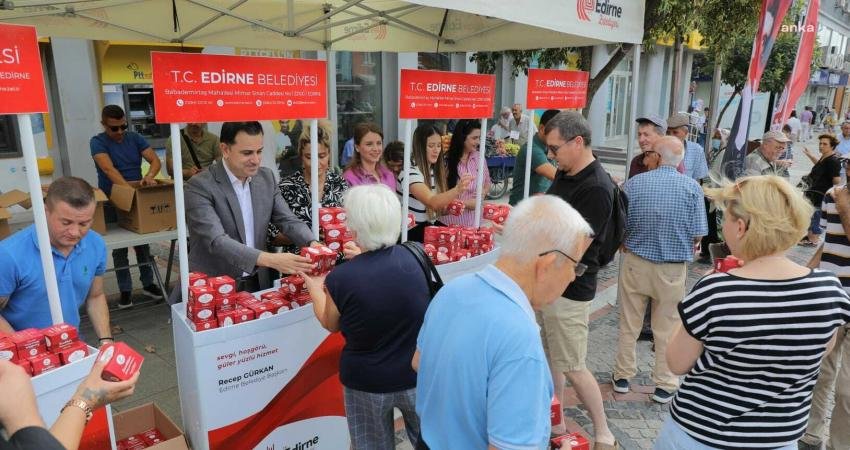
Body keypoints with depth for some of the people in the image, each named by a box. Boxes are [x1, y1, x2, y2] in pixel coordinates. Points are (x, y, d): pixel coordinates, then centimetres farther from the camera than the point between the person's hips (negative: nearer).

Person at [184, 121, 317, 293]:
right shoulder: (199, 186, -12)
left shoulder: (266, 177, 4)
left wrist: (313, 245, -18)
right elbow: (216, 241, -23)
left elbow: (288, 221, 3)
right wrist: (270, 260, -35)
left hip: (257, 284, 4)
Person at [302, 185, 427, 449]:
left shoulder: (340, 278, -21)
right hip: (419, 375, 2)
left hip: (367, 383, -1)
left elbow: (331, 325, 1)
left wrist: (315, 289, 18)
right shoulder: (412, 257, -13)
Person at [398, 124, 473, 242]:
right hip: (411, 231, -7)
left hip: (429, 225, 8)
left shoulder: (435, 169, 6)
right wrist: (457, 190, -51)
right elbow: (431, 202, -35)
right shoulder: (410, 171, -20)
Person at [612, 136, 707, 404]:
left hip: (635, 262, 0)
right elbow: (698, 234, -9)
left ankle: (623, 376, 27)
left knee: (629, 324, 14)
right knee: (667, 328, 12)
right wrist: (685, 246, 13)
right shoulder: (692, 187, -9)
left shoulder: (634, 183, -8)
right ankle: (664, 385, 24)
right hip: (673, 268, 0)